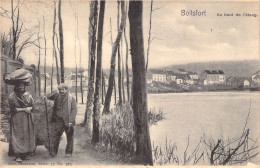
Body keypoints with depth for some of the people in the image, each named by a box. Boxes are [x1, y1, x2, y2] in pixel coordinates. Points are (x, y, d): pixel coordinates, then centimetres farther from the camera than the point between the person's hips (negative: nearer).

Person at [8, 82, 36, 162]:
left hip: (27, 119, 4)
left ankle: (25, 154, 9)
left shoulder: (28, 95, 10)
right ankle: (17, 155, -6)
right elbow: (13, 109, -8)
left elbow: (32, 106, 10)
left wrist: (29, 108, -12)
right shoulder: (12, 96, -3)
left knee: (27, 136, 2)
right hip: (17, 119, -4)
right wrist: (24, 109, -12)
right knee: (17, 136, -8)